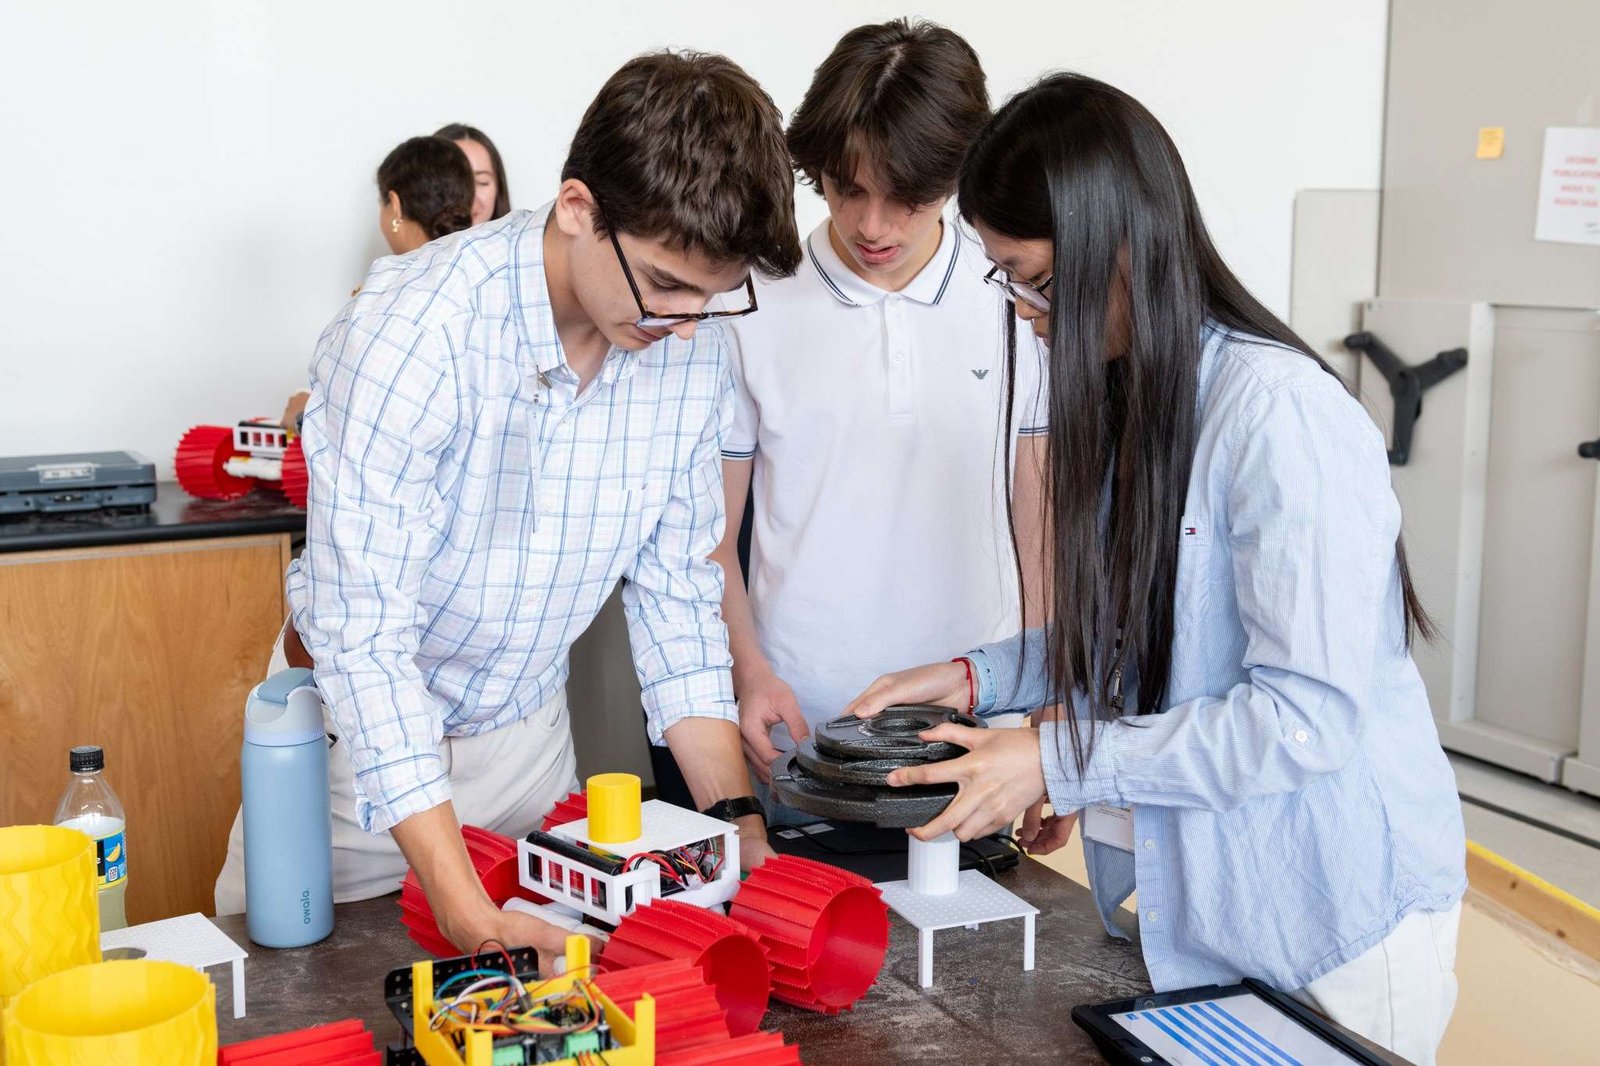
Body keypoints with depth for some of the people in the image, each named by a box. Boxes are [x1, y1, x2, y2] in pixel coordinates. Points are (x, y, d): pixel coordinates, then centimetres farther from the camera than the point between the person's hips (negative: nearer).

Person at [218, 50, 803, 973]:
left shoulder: (693, 345, -13)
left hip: (527, 727, 5)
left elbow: (675, 587, -3)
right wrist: (465, 909, -36)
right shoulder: (417, 327, -30)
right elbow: (363, 632, -31)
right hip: (364, 723, -4)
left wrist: (736, 815, -10)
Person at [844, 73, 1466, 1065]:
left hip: (1337, 909, -7)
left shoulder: (1279, 412, -24)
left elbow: (1311, 713, -25)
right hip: (1189, 892, 8)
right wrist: (977, 676, 1)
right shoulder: (1121, 396, 5)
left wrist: (1058, 764, -22)